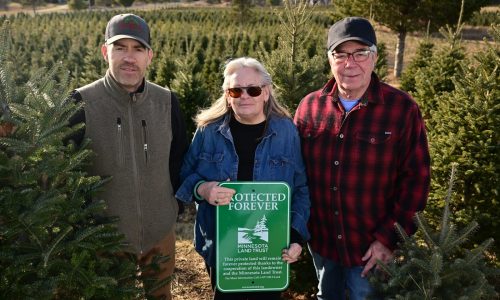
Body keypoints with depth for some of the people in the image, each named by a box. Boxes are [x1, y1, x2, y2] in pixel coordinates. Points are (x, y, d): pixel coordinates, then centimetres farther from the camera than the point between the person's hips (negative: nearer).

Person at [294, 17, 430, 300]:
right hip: (320, 240, 3)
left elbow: (416, 180, -11)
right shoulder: (310, 106, -4)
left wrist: (390, 237, -14)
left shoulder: (403, 109, -13)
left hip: (371, 247, -3)